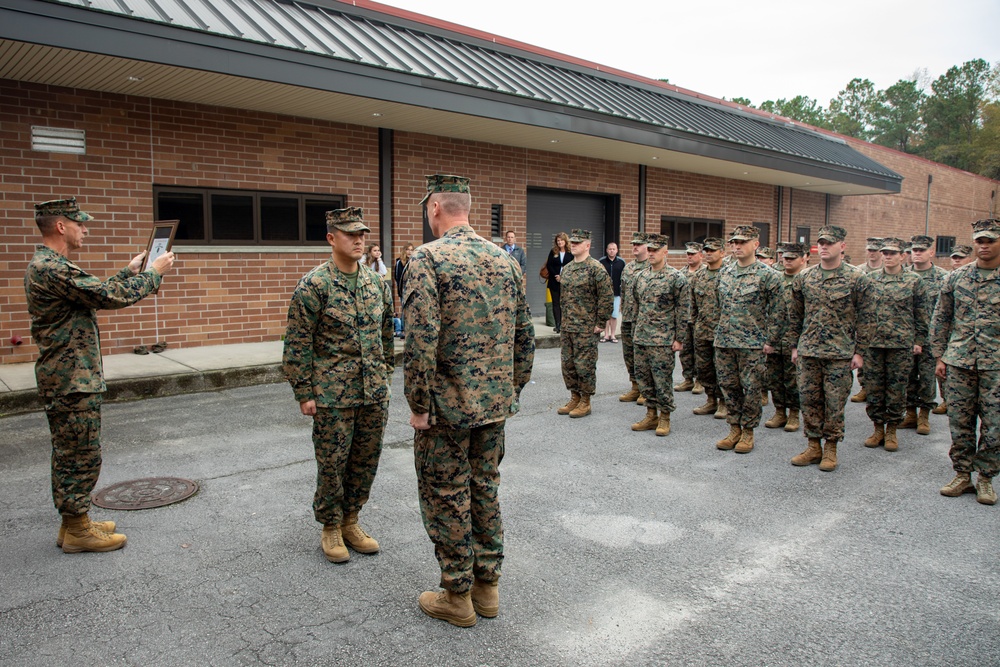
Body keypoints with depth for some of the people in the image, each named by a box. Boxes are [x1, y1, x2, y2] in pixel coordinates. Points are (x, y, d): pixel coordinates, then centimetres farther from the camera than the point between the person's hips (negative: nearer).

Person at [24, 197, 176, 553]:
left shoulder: (47, 264, 14)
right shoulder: (53, 268, -20)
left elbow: (97, 293, 20)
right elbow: (111, 297, -21)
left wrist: (130, 271, 21)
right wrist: (154, 273, -9)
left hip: (66, 377, 11)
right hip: (72, 380, -11)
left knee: (69, 454, 17)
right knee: (81, 456, -1)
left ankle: (74, 523, 28)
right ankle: (78, 531, 10)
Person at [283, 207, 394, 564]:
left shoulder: (377, 282, 7)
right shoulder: (313, 286, -9)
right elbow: (298, 345, -9)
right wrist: (304, 393, -10)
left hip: (374, 392, 5)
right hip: (333, 394, -5)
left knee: (366, 460, 13)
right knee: (332, 463, 5)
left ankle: (350, 520, 31)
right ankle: (330, 528, 25)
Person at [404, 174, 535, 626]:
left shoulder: (427, 258, -14)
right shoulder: (504, 259, 6)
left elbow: (421, 341, -22)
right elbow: (524, 335, 9)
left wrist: (419, 406, -13)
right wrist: (513, 389, 17)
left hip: (447, 406, -6)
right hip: (495, 403, 6)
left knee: (446, 497, 9)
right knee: (485, 488, 18)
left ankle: (457, 596, 22)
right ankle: (487, 587, 31)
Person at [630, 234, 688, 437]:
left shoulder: (676, 278, -8)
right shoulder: (641, 277, 10)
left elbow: (683, 311, -8)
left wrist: (679, 338, -11)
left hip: (663, 340, -6)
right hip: (641, 338, 6)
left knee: (662, 379, -1)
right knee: (643, 377, 11)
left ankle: (664, 418, 12)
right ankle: (651, 415, 23)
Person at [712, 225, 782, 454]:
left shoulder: (768, 275, -7)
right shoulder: (725, 272, 9)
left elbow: (777, 311, -7)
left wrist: (771, 341, -9)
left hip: (752, 344, -5)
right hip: (723, 342, 5)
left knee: (751, 389, 3)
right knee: (729, 386, 11)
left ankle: (748, 432, 17)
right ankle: (734, 429, 24)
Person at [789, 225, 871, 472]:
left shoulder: (857, 278, -4)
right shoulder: (804, 277, 6)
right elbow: (795, 314, 13)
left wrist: (859, 351, -6)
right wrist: (795, 346, 11)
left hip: (840, 353, -3)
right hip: (808, 352, 4)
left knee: (835, 402, 3)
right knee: (808, 399, 8)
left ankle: (830, 449, 17)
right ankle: (813, 446, 21)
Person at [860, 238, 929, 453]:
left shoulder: (914, 281, 1)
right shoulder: (870, 279, 6)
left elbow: (922, 315, 4)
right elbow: (861, 310, 10)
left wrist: (919, 341, 1)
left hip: (901, 344, -2)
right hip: (872, 343, 2)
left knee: (896, 388, 4)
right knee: (874, 387, 7)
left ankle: (891, 431, 17)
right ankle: (877, 428, 19)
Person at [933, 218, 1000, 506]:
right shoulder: (956, 277, 6)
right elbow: (941, 318, 10)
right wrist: (939, 356, 6)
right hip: (959, 361, 2)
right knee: (960, 422, 7)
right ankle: (962, 474, 20)